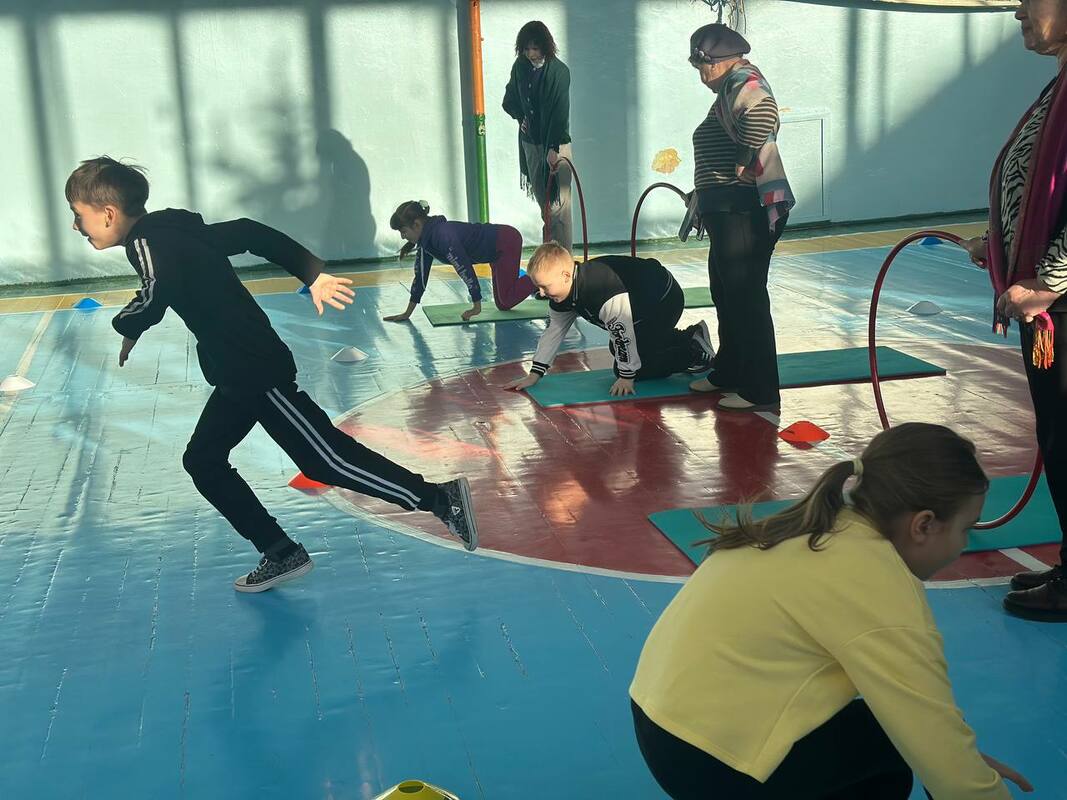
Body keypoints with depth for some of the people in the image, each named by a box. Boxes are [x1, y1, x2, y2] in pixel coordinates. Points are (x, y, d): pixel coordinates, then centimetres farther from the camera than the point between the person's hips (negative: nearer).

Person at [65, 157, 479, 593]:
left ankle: (440, 498, 2)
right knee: (203, 461, 14)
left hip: (256, 372, -10)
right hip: (240, 374, 10)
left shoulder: (146, 242, -14)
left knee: (325, 459, -6)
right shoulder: (173, 231, 15)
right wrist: (313, 274, 10)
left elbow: (157, 296, -33)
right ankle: (282, 555, 18)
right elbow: (250, 234, 14)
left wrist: (128, 328, -10)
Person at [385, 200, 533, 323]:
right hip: (497, 250, 9)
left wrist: (477, 307, -22)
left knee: (505, 303, -8)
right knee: (502, 303, 15)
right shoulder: (425, 240, -3)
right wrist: (407, 313, 7)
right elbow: (420, 276, 5)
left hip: (507, 242, -9)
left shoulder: (443, 236, -30)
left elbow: (465, 270, -29)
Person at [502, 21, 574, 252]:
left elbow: (560, 112, -19)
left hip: (555, 143, -5)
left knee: (559, 203, -7)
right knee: (542, 201, 8)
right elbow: (510, 100, 21)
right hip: (530, 141, 5)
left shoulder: (559, 71, -13)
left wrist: (553, 147, -26)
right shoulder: (520, 67, 4)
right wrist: (520, 117, 2)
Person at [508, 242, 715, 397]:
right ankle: (688, 336, 28)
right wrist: (534, 374, 2)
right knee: (617, 349, 25)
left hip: (665, 300, -10)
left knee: (636, 367, -13)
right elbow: (553, 331, 3)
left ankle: (696, 352, 1)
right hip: (640, 304, 10)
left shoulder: (604, 291, -39)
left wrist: (626, 377, -24)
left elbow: (622, 333, -33)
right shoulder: (561, 298, -9)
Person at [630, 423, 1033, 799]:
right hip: (708, 764, -9)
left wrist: (967, 761, 18)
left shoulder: (826, 525, 8)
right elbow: (937, 743, -16)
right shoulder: (878, 586, -20)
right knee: (903, 739, -2)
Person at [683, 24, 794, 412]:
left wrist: (745, 165, -27)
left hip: (747, 210, -11)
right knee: (725, 292, 20)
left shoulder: (743, 81, -12)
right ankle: (729, 373, 34)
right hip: (729, 210, 11)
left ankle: (760, 392, -2)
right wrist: (703, 198, 29)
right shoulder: (731, 89, 21)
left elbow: (762, 109, -36)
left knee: (746, 297, -8)